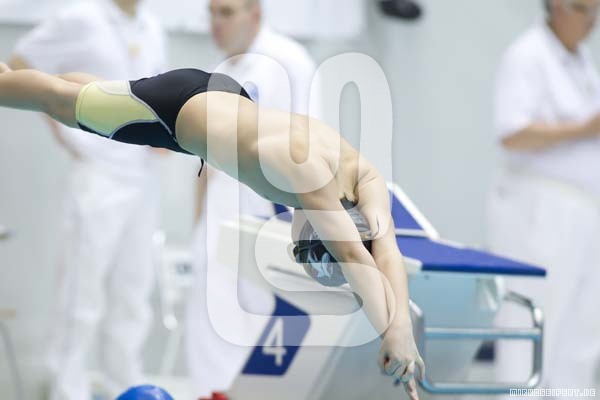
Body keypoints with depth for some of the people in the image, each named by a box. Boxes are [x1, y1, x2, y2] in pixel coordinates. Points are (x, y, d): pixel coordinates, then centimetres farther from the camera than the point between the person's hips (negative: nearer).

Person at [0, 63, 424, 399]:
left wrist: (403, 328, -48)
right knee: (60, 100, 19)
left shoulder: (366, 176, -24)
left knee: (81, 95, 33)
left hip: (220, 97, 7)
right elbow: (353, 255, -53)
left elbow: (386, 246, -33)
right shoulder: (308, 171, -44)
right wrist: (390, 334, -59)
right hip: (176, 107, -7)